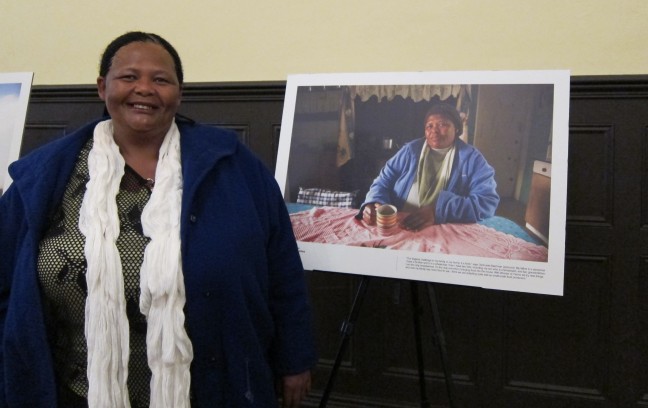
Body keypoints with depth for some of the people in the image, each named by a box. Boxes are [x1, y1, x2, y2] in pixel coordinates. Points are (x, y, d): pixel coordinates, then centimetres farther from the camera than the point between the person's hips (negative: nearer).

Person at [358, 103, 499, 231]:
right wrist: (374, 204, -15)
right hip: (398, 227, 3)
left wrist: (438, 211, -23)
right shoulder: (411, 150, 12)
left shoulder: (473, 159, 2)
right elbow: (384, 182, 10)